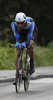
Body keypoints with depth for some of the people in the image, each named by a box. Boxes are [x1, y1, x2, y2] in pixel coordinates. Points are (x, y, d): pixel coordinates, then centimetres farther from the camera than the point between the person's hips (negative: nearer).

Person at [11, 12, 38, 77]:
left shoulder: (30, 23, -40)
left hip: (31, 32, -2)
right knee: (18, 52, -11)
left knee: (30, 45, -32)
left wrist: (25, 43, -60)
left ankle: (32, 63, -8)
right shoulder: (13, 24, -33)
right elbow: (16, 35, -32)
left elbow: (30, 36, -41)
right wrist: (17, 42, -54)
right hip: (21, 33, 2)